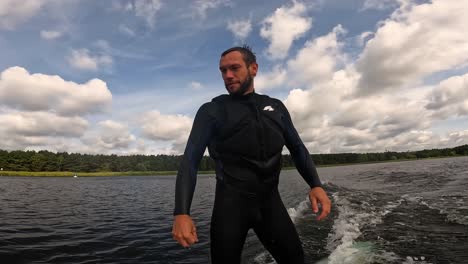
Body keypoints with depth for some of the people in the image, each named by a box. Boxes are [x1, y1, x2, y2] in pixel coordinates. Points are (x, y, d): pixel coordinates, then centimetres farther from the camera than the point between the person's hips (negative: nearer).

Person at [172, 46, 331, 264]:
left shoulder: (276, 107, 12)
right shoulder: (211, 111, 0)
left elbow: (297, 148, 13)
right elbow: (191, 159, -7)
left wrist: (315, 184, -4)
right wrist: (182, 212, -19)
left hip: (270, 199, 4)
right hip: (231, 202, -3)